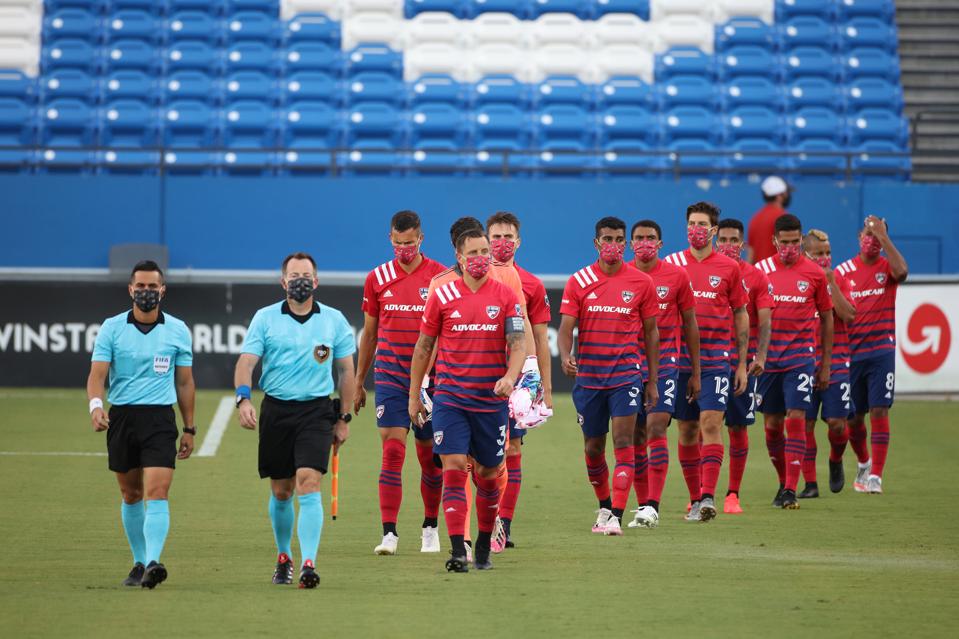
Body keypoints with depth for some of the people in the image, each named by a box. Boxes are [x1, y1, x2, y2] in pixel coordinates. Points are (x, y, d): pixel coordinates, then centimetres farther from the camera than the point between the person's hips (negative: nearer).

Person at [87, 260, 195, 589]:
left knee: (157, 492, -16)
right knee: (130, 494, 10)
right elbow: (97, 374, -5)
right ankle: (139, 562, 24)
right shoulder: (112, 328, 2)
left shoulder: (178, 330, 5)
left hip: (161, 417, -1)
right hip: (121, 416, 1)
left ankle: (153, 562, -26)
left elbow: (185, 382, 11)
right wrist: (95, 405, -25)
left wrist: (189, 429, 11)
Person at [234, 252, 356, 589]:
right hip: (275, 410, 1)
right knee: (280, 491, 9)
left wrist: (344, 418, 9)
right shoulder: (265, 318, 3)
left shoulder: (334, 320, 5)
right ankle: (283, 558, 29)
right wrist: (243, 399, -22)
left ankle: (308, 564, -22)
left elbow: (346, 370, 11)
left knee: (308, 485, -16)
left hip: (316, 411, -1)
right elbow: (246, 361, -5)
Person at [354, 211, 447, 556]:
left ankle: (430, 527, 24)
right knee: (392, 451, -11)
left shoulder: (440, 276, -2)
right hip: (390, 375, 0)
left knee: (429, 455, 8)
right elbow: (369, 333, 13)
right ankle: (389, 533, -13)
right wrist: (358, 381, 14)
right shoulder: (377, 278, 5)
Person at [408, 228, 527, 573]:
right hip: (450, 398, -1)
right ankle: (457, 551, -16)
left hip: (491, 399, 1)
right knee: (454, 468, -12)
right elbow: (423, 347, 9)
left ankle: (484, 545, 28)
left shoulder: (506, 296, 1)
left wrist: (510, 377, -23)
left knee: (487, 474, 9)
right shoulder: (442, 295, 1)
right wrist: (414, 396, 10)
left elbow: (518, 344, -4)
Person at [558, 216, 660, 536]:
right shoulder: (578, 282, 0)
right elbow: (566, 326, -4)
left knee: (623, 443, -12)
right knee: (593, 447, 10)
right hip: (588, 375, 2)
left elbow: (650, 332, 7)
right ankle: (605, 506, 31)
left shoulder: (641, 282, 0)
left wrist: (653, 381, 7)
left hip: (626, 374, -2)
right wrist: (565, 356, -25)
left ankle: (616, 517, -16)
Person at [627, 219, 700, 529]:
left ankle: (653, 506, -18)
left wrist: (696, 372, 9)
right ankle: (642, 505, 12)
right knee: (636, 437, 4)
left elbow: (690, 324, 8)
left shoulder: (676, 276, 2)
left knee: (656, 428, -15)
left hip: (665, 361, -2)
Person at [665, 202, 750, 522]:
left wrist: (742, 364, 6)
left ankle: (708, 497, -19)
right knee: (687, 430, 6)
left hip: (716, 360, -2)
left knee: (710, 423, -14)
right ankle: (695, 499, 16)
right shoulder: (672, 265, 6)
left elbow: (740, 316, 9)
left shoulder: (728, 268, 3)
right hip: (680, 360, 2)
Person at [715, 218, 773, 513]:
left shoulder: (756, 277, 2)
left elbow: (764, 322, -1)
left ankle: (733, 494, 9)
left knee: (738, 428, 1)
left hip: (742, 361, -1)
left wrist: (761, 356, -16)